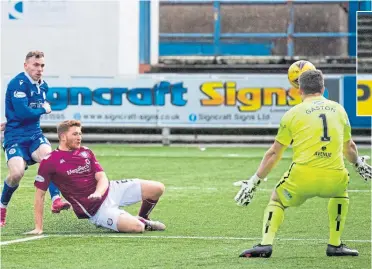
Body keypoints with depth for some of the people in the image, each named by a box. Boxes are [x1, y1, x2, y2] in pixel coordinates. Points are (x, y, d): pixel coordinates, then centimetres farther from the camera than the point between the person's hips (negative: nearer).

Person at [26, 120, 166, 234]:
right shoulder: (49, 162, -10)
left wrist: (97, 193, -25)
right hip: (96, 209, -6)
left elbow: (102, 178, 0)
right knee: (136, 227, -28)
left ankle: (143, 219, 24)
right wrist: (38, 228, -12)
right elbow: (40, 194, -8)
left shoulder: (86, 152, 6)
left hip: (110, 190, 6)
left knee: (157, 188, -4)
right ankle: (141, 223, 11)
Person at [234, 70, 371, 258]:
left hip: (302, 178, -2)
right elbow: (349, 147, 29)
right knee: (341, 192, 36)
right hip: (334, 179, 2)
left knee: (277, 200, 24)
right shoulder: (338, 109, 14)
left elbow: (274, 153, 10)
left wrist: (254, 181, 18)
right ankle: (335, 245, 28)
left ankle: (266, 244, 2)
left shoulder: (293, 113, 6)